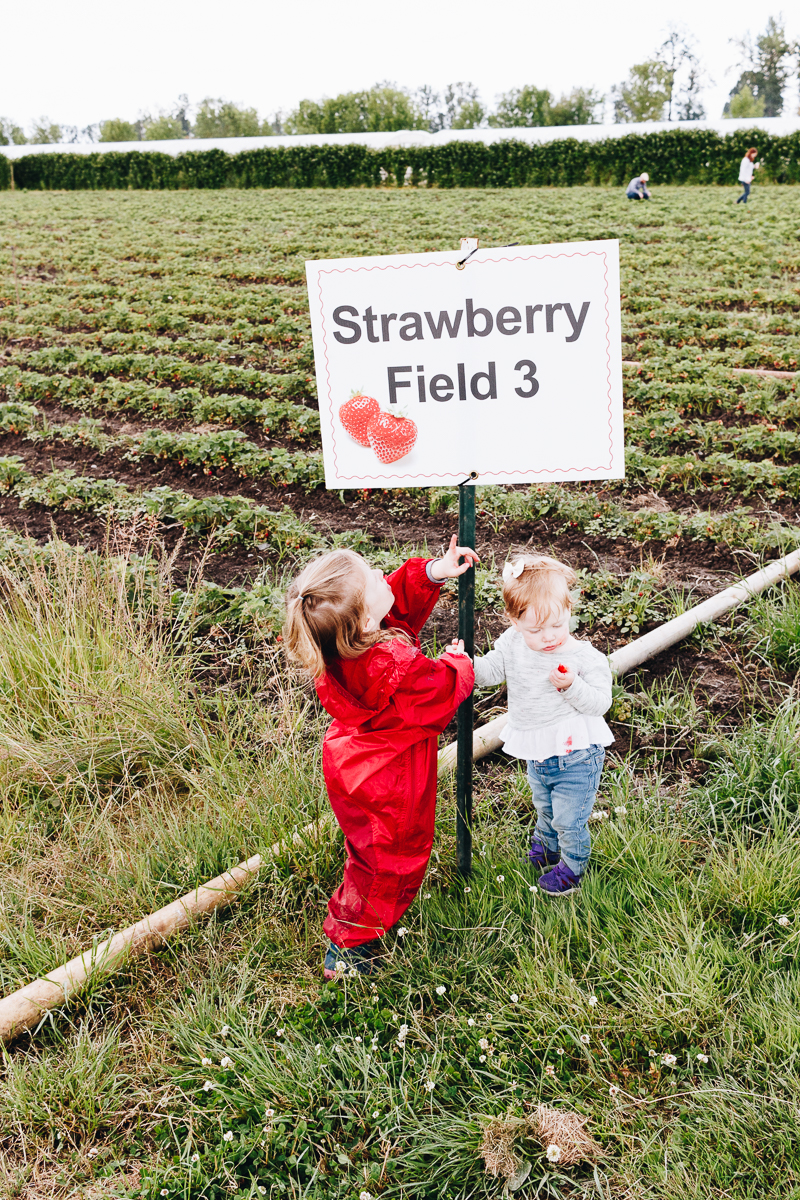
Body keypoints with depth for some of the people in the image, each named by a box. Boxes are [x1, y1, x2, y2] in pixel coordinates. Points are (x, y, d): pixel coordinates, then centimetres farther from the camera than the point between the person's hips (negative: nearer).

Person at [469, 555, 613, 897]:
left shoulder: (585, 657, -22)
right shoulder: (512, 644, -9)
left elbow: (600, 703, -20)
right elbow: (487, 672, -2)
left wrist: (572, 685, -38)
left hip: (575, 755, -5)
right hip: (537, 755, 6)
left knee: (569, 818, 7)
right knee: (544, 807, 30)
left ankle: (572, 866, 36)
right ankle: (546, 847, 59)